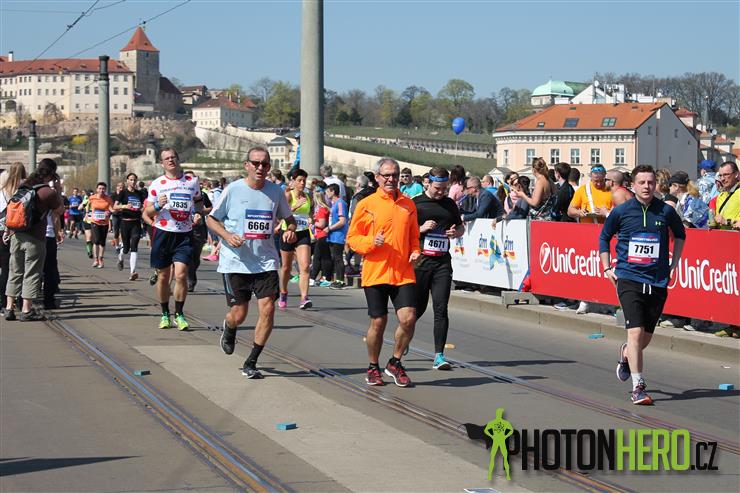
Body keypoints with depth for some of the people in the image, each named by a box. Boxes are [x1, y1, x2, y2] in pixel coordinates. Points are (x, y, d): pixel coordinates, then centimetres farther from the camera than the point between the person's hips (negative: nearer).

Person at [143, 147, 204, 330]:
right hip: (163, 233, 0)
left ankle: (179, 314, 1)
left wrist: (198, 214, 4)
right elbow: (147, 212, 7)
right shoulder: (157, 184, 5)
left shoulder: (192, 181, 7)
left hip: (184, 235, 0)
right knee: (163, 276, 5)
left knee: (181, 274, -12)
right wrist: (157, 206, -15)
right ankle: (165, 314, 20)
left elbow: (198, 201, 25)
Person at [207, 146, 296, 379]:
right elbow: (211, 219, 3)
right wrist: (227, 236, -15)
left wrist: (290, 231, -5)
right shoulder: (233, 190, -5)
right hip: (235, 262, -2)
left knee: (267, 308, -10)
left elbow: (288, 217, 19)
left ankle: (251, 363, 3)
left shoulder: (275, 191, 4)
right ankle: (228, 330, 42)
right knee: (238, 314, 1)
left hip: (266, 261, 2)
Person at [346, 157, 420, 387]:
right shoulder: (367, 205, 0)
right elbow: (352, 238, 2)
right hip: (375, 272, -2)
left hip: (403, 273, 2)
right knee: (378, 322, 3)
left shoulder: (408, 204, 10)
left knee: (408, 318, -10)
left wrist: (415, 251, 1)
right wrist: (371, 242, -16)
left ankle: (395, 363, 11)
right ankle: (373, 368, 23)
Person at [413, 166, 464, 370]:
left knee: (441, 309, -7)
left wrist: (456, 232, 1)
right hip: (420, 261, -2)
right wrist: (421, 229, -16)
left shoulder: (449, 204, 13)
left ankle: (439, 355, -7)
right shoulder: (415, 203, 1)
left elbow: (461, 227, 25)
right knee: (417, 307, 7)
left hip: (442, 262, 2)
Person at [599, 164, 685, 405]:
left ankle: (626, 354, 45)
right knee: (635, 331, -15)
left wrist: (673, 265, 15)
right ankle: (638, 387, -13)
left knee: (647, 336, 11)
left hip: (658, 281, 2)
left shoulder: (666, 211, 0)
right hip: (629, 278, -2)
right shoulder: (621, 211, -2)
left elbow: (680, 234, 20)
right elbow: (604, 237, 15)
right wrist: (607, 268, 9)